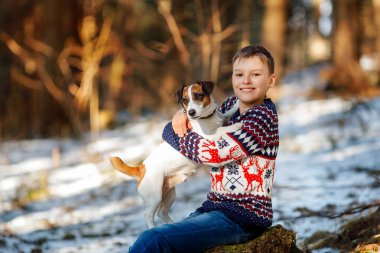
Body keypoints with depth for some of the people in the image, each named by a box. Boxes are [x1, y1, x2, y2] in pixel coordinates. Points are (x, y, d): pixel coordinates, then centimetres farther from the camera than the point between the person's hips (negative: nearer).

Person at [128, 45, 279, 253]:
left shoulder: (262, 117, -14)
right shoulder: (232, 105, 11)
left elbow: (211, 152, -19)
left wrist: (170, 131, -3)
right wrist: (182, 115, 0)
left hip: (242, 218, -9)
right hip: (216, 207, 9)